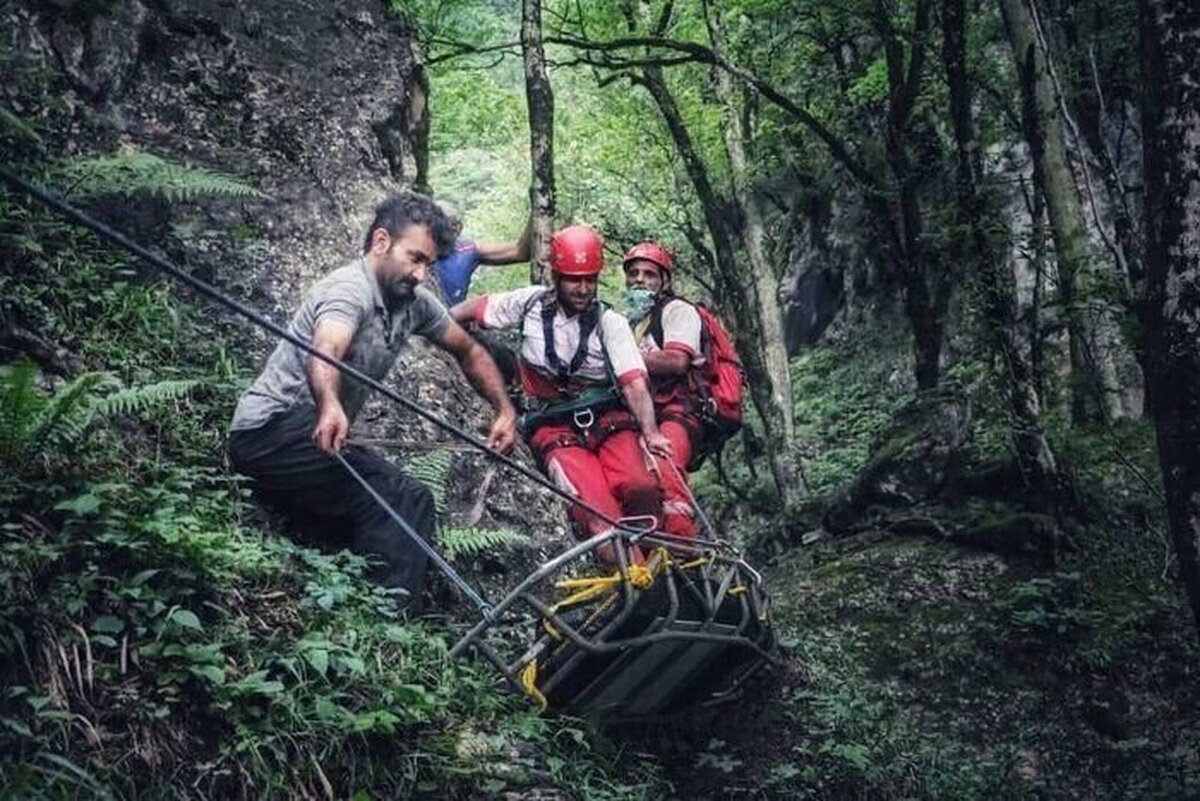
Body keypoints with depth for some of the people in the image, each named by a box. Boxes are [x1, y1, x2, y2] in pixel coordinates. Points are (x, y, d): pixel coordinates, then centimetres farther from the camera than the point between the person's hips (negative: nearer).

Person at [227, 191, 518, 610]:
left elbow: (468, 350, 21)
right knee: (407, 501, -23)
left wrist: (504, 409, 5)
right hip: (273, 429, -10)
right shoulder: (350, 290, -19)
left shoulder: (415, 302, 8)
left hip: (313, 434, 10)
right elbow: (324, 352, -40)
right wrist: (330, 408, -62)